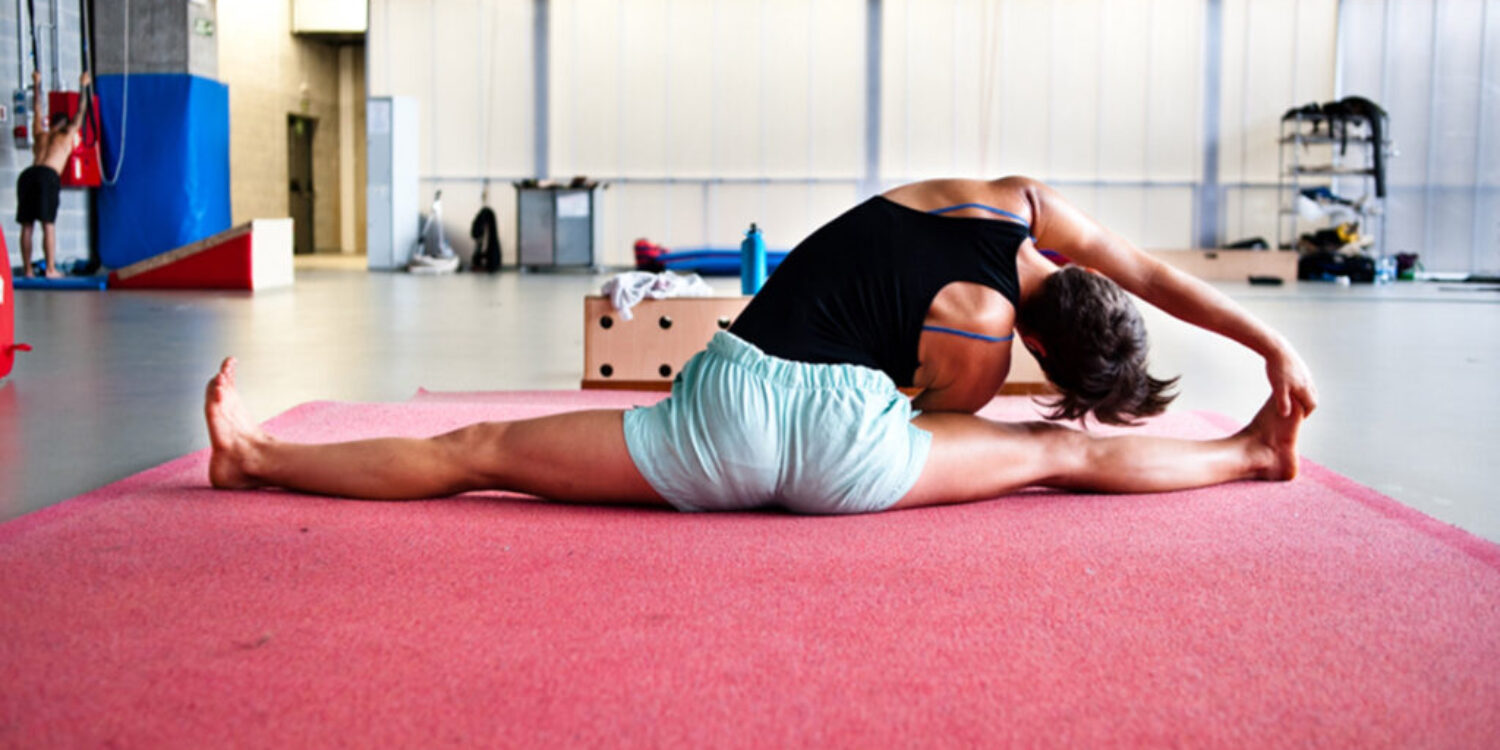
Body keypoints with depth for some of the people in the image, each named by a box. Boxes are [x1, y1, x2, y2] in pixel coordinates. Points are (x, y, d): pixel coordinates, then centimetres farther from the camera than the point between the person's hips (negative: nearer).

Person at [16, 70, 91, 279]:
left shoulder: (40, 135, 27)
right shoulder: (67, 136, 18)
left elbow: (37, 110, 40)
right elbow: (80, 113, 25)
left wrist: (37, 85, 50)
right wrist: (83, 88, 31)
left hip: (27, 175, 5)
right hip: (48, 176, -5)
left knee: (27, 224, 5)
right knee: (48, 224, -6)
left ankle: (27, 269, 6)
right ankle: (50, 269, -9)